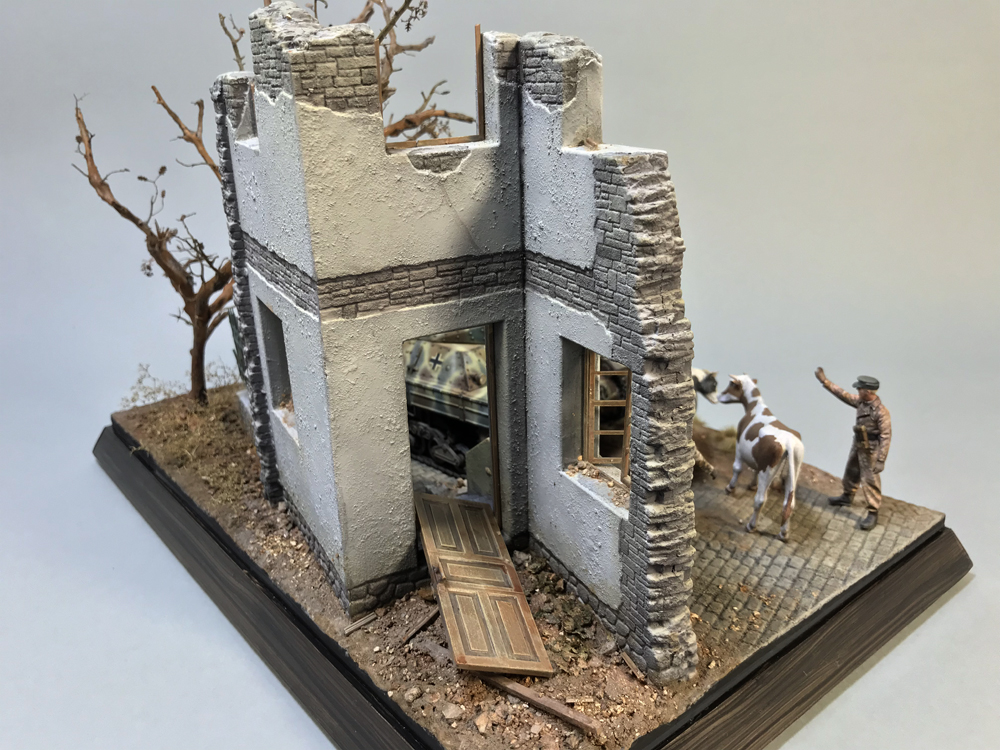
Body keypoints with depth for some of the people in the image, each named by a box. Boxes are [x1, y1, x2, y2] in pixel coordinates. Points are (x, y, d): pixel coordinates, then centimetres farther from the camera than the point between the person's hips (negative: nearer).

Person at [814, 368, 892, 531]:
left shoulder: (881, 412, -29)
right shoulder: (861, 401, -6)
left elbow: (886, 436, -27)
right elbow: (844, 395, 10)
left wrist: (881, 460, -27)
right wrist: (825, 381, 8)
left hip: (870, 451, -9)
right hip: (858, 445, 9)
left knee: (869, 480, -1)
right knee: (851, 471, 26)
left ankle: (873, 513, 10)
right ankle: (847, 496, 48)